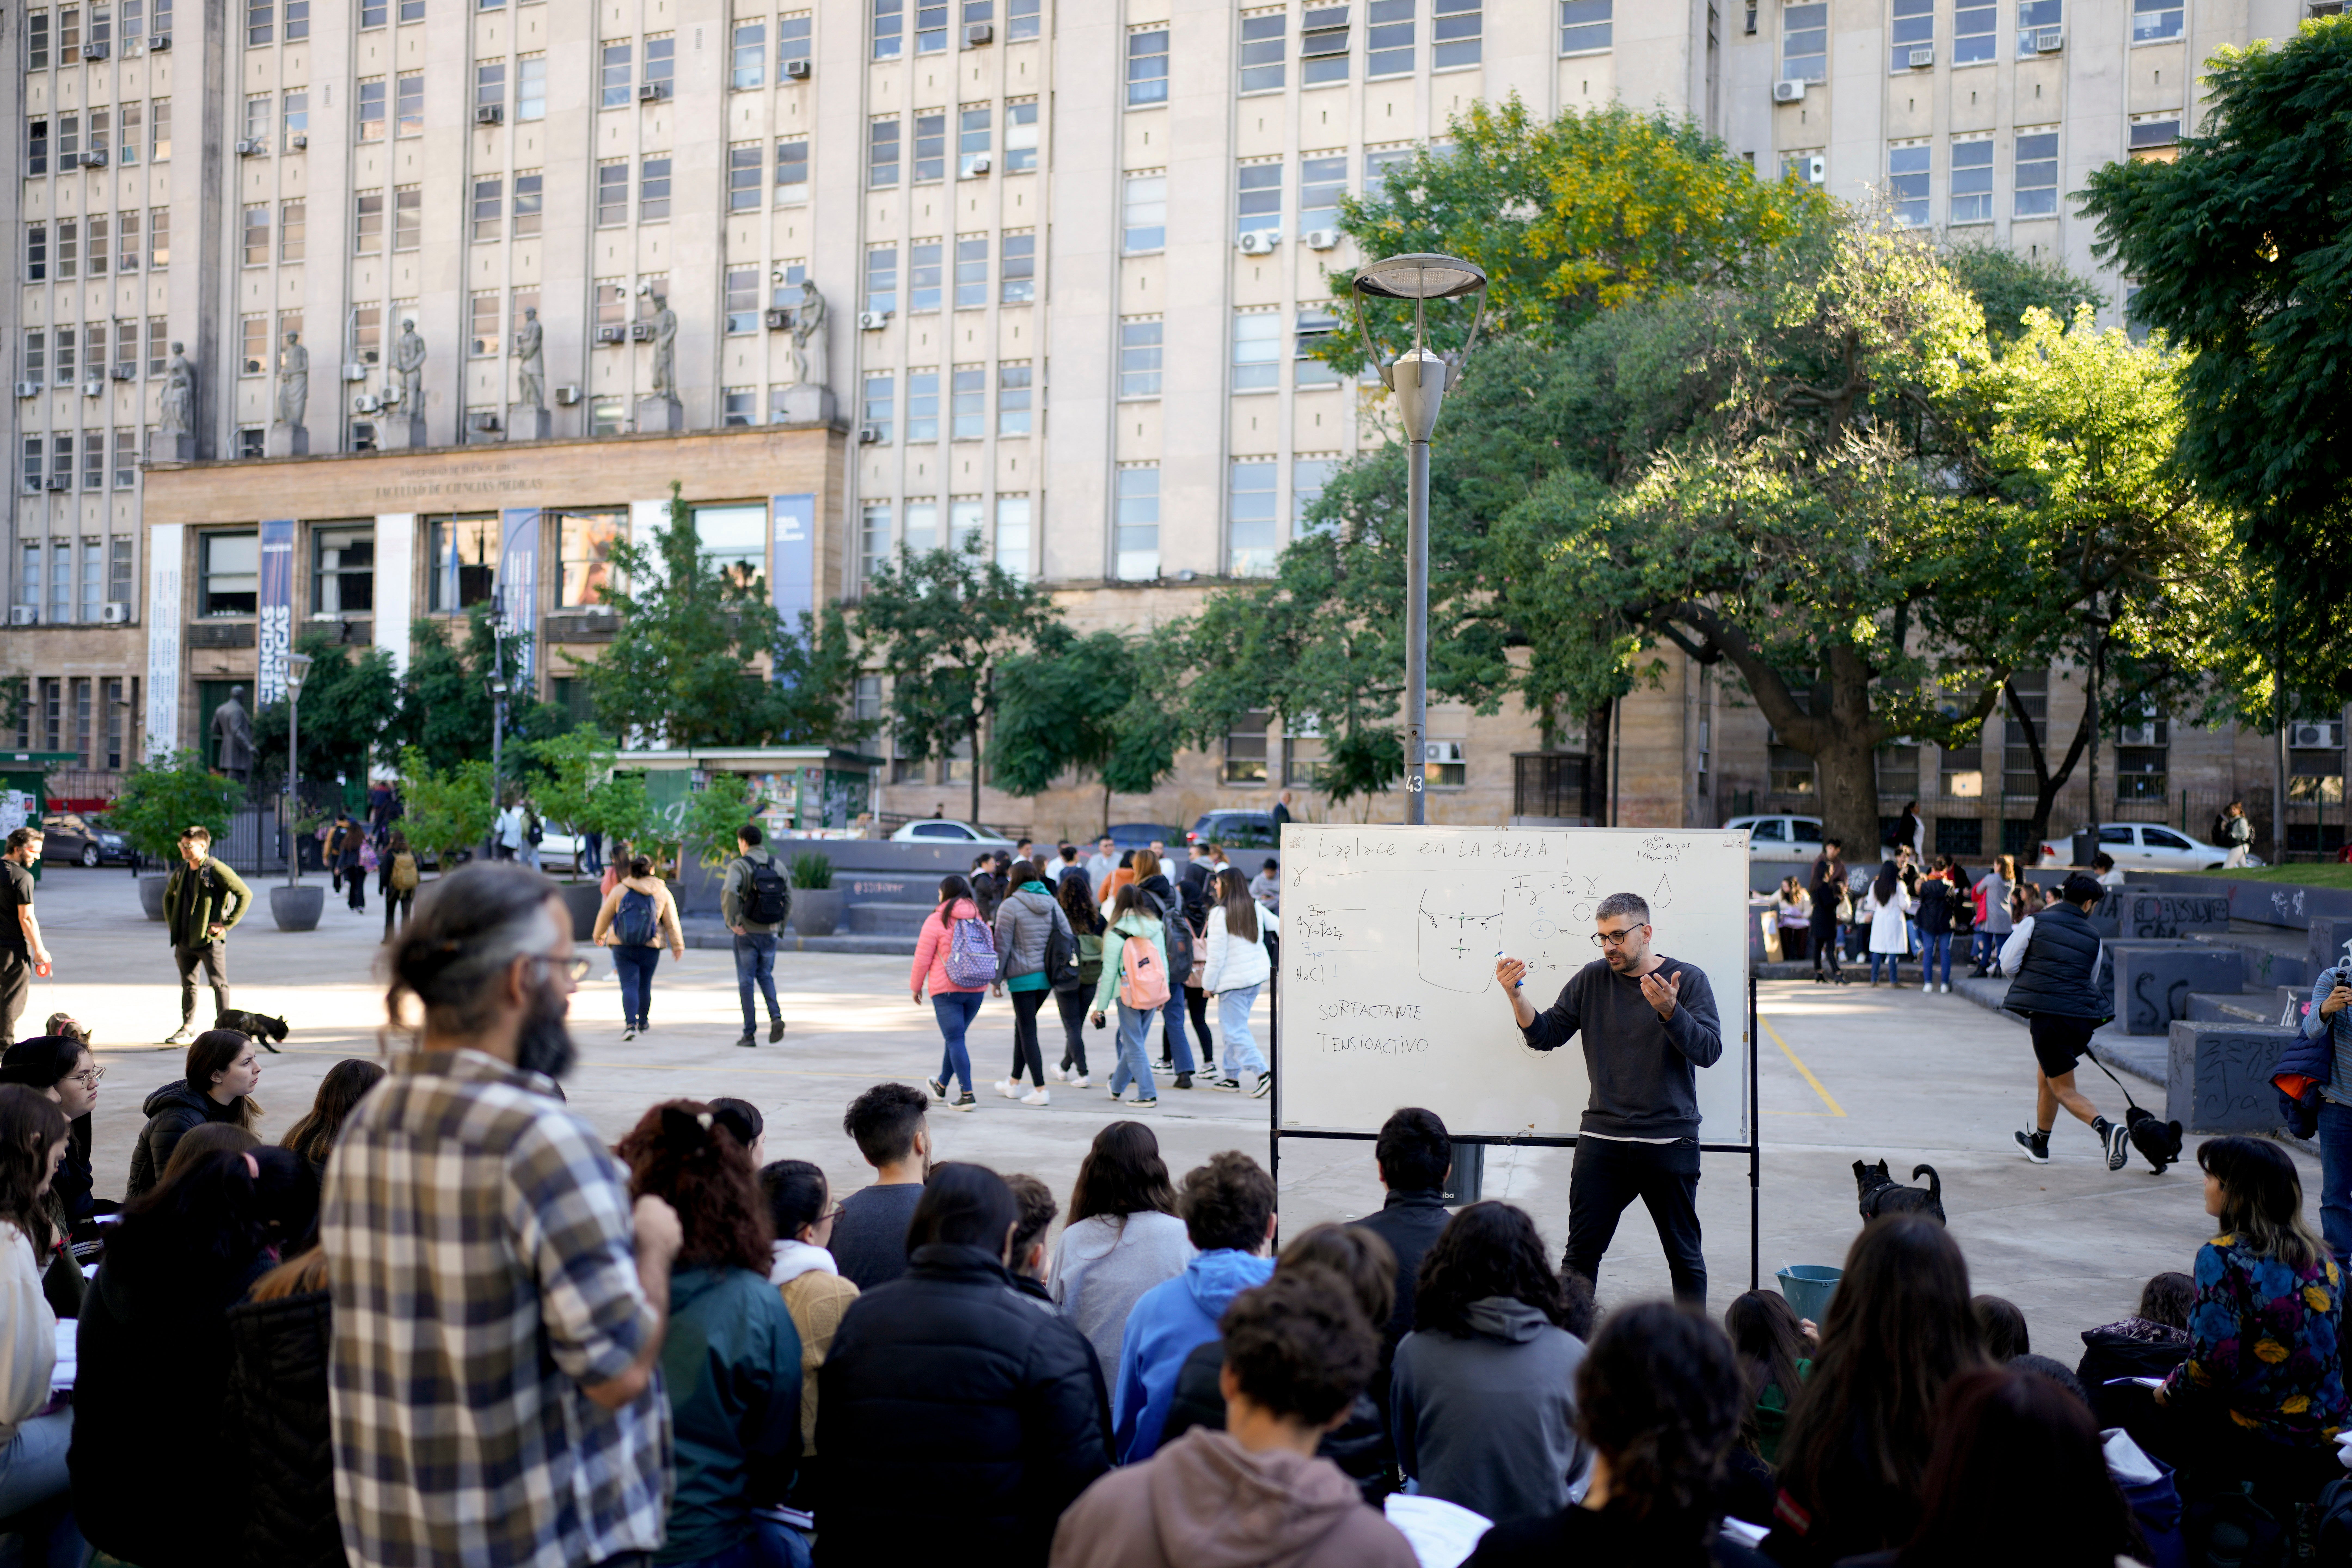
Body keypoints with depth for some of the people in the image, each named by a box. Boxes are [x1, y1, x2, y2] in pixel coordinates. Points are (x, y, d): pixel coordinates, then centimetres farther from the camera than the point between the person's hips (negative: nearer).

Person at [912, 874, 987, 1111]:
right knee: (955, 1037, 20)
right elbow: (989, 953, 16)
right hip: (977, 989, 6)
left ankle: (967, 1095, -12)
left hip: (946, 989, -6)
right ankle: (942, 1086, 36)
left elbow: (922, 958, -5)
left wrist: (916, 987, 8)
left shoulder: (937, 920, -6)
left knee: (955, 1040, -4)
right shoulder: (980, 919, 10)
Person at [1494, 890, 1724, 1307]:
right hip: (1602, 1139, 2)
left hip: (1670, 1142, -2)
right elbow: (1545, 1035, 6)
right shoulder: (1592, 980, 7)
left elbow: (1708, 1050, -12)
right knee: (1580, 1255, 5)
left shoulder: (1688, 980, -1)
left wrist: (1669, 1010, -28)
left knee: (1685, 1257, 9)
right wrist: (1516, 996, -10)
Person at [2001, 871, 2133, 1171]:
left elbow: (2007, 963, 0)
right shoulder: (2093, 937, 9)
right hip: (2083, 1017, 4)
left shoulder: (2035, 922, 0)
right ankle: (2040, 1144, 37)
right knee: (2046, 1073, 25)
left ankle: (2106, 1129, -25)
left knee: (2064, 1089, 1)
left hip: (2046, 1015, -4)